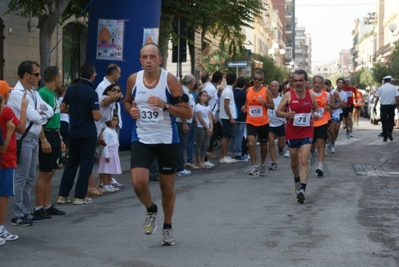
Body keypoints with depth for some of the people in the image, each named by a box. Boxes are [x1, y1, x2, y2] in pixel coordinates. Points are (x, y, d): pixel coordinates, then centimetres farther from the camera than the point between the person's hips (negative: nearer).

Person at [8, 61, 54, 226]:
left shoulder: (34, 92, 14)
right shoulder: (17, 94, -14)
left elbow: (50, 111, 11)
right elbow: (35, 117, -20)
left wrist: (42, 112, -9)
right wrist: (44, 115, 0)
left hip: (34, 139, 9)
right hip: (23, 139, -9)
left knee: (29, 178, 13)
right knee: (20, 178, -6)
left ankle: (26, 212, 20)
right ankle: (17, 216, -1)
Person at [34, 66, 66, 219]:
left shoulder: (53, 94, 14)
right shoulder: (43, 93, -15)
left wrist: (59, 139, 20)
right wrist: (44, 140, -24)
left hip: (54, 135, 9)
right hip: (47, 136, -9)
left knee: (50, 173, 12)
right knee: (44, 174, -4)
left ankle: (47, 206, 19)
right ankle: (39, 208, 2)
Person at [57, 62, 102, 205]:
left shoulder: (71, 89, 2)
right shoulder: (92, 93, -15)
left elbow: (62, 108, 8)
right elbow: (96, 116, -19)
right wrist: (100, 112, 2)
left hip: (74, 132, 6)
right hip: (88, 133, -6)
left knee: (71, 163, 14)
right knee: (86, 164, 3)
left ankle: (62, 195, 12)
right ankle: (79, 196, 4)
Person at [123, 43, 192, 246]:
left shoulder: (169, 80, -12)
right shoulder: (133, 79, -3)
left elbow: (187, 113, -13)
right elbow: (127, 101, 18)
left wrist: (164, 105, -26)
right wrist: (131, 109, -5)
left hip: (167, 140, -1)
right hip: (141, 139, 1)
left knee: (167, 187, 9)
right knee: (138, 183, -17)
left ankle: (168, 227, 32)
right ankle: (151, 210, 17)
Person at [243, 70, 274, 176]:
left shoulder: (266, 91, -3)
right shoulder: (248, 90, 5)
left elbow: (272, 106, -2)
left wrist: (265, 103, -20)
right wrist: (244, 108, -1)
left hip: (263, 122, -1)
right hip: (251, 122, 1)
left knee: (263, 145, 13)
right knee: (251, 143, -18)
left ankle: (262, 165, 33)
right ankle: (254, 166, -13)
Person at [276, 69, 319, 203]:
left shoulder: (311, 95, -1)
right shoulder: (288, 95, -6)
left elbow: (316, 108, 17)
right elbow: (278, 112, -3)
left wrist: (316, 114, -6)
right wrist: (287, 115, -24)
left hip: (307, 132, -1)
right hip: (292, 133, 1)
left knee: (304, 160, -15)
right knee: (294, 161, 15)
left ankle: (302, 190, -20)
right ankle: (297, 181, 43)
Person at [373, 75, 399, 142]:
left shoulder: (381, 88, 1)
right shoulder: (393, 88, -1)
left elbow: (377, 98, -1)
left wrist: (374, 106, 4)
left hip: (383, 106, 1)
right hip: (391, 106, 0)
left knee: (384, 121, 7)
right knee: (391, 120, 14)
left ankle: (385, 136, 6)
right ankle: (389, 132, -9)